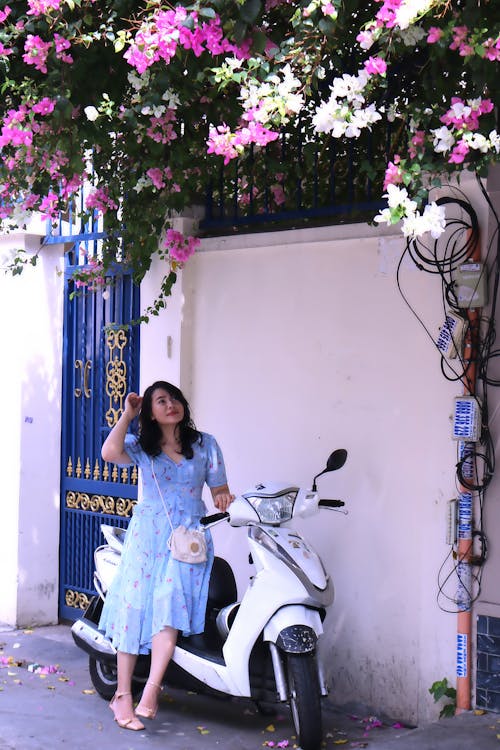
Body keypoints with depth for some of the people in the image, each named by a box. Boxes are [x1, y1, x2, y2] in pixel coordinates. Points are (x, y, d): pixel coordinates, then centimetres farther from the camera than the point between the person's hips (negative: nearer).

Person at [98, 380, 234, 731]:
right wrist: (127, 415, -6)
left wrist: (224, 498, -14)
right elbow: (110, 453, -15)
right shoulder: (141, 446, 7)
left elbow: (220, 490, 10)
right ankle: (123, 694, -2)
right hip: (148, 535, 0)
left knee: (172, 605, -20)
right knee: (134, 607, -8)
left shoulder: (205, 444, 10)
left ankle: (151, 689, -22)